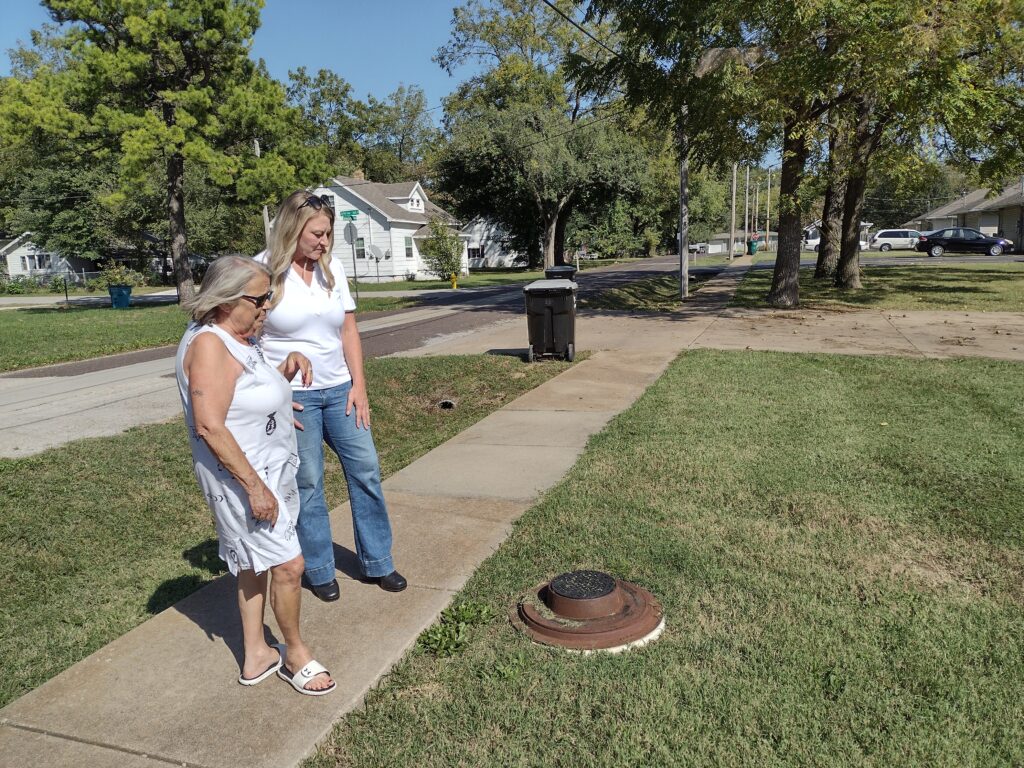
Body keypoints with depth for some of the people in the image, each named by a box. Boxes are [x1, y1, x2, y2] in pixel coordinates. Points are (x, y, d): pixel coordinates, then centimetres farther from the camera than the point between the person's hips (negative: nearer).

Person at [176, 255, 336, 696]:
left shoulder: (242, 338, 8)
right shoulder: (209, 344, -21)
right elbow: (210, 427, -26)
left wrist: (286, 370, 0)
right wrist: (254, 486, -25)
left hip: (268, 469, 10)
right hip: (240, 475, -10)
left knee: (255, 562, 17)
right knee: (288, 563, -3)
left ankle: (256, 656, 31)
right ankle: (295, 653, 19)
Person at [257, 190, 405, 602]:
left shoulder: (331, 267, 4)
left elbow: (348, 329, 8)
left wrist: (359, 384, 3)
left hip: (340, 390, 5)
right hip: (292, 396, -5)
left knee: (366, 471, 7)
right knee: (307, 485, 4)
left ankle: (377, 563, 22)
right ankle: (320, 572, 23)